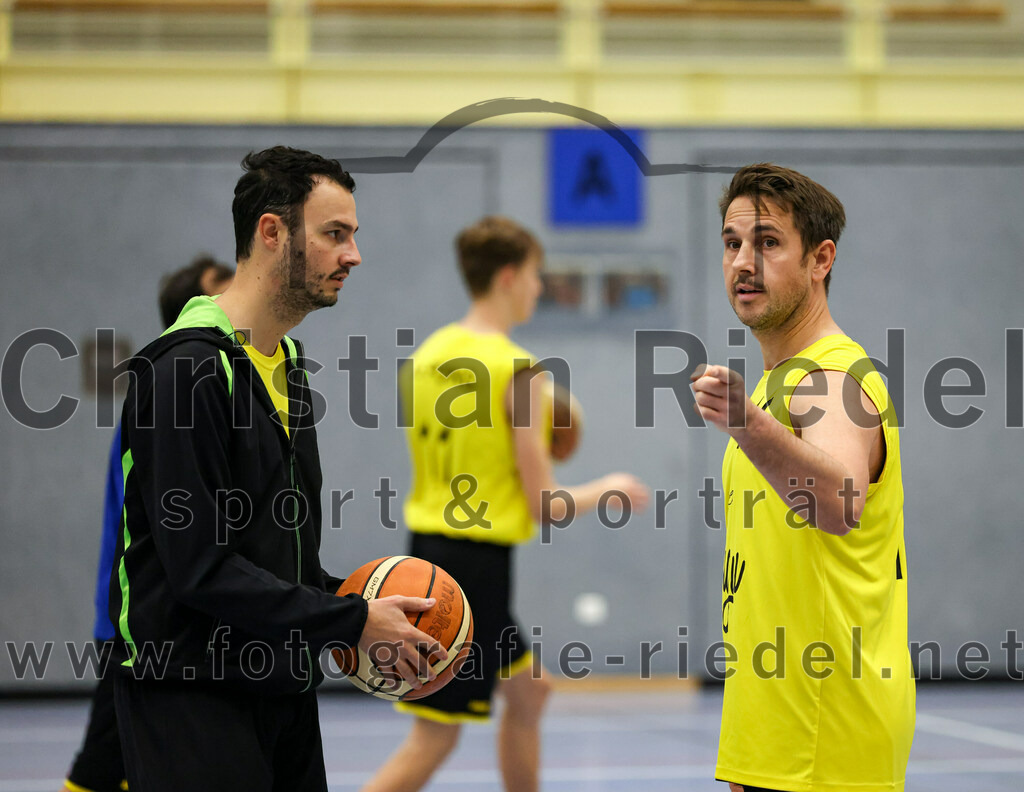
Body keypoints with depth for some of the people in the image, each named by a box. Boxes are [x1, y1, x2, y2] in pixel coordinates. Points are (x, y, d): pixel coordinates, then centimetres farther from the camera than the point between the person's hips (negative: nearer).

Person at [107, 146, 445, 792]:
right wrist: (352, 623, -17)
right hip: (193, 693, -9)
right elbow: (200, 567, -21)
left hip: (283, 690, 9)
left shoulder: (289, 360, 14)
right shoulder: (190, 366, -16)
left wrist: (354, 606, 4)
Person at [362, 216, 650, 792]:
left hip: (429, 546, 9)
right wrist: (612, 488, 5)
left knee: (530, 690, 24)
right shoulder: (519, 371, -15)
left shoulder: (428, 356, 7)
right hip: (479, 560, -9)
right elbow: (548, 506, -12)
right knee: (434, 738, -5)